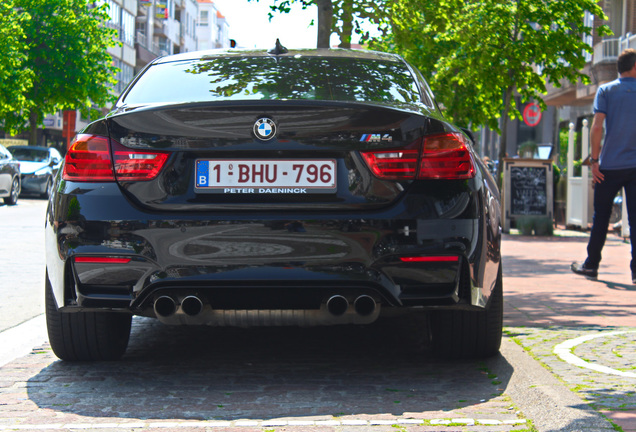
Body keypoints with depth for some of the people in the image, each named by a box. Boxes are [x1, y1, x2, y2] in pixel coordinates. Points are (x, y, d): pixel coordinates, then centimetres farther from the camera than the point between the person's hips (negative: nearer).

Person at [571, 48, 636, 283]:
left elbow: (597, 126, -8)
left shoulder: (606, 91, 0)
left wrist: (594, 159, -4)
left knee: (601, 217, 9)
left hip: (610, 166, 0)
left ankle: (591, 265, 16)